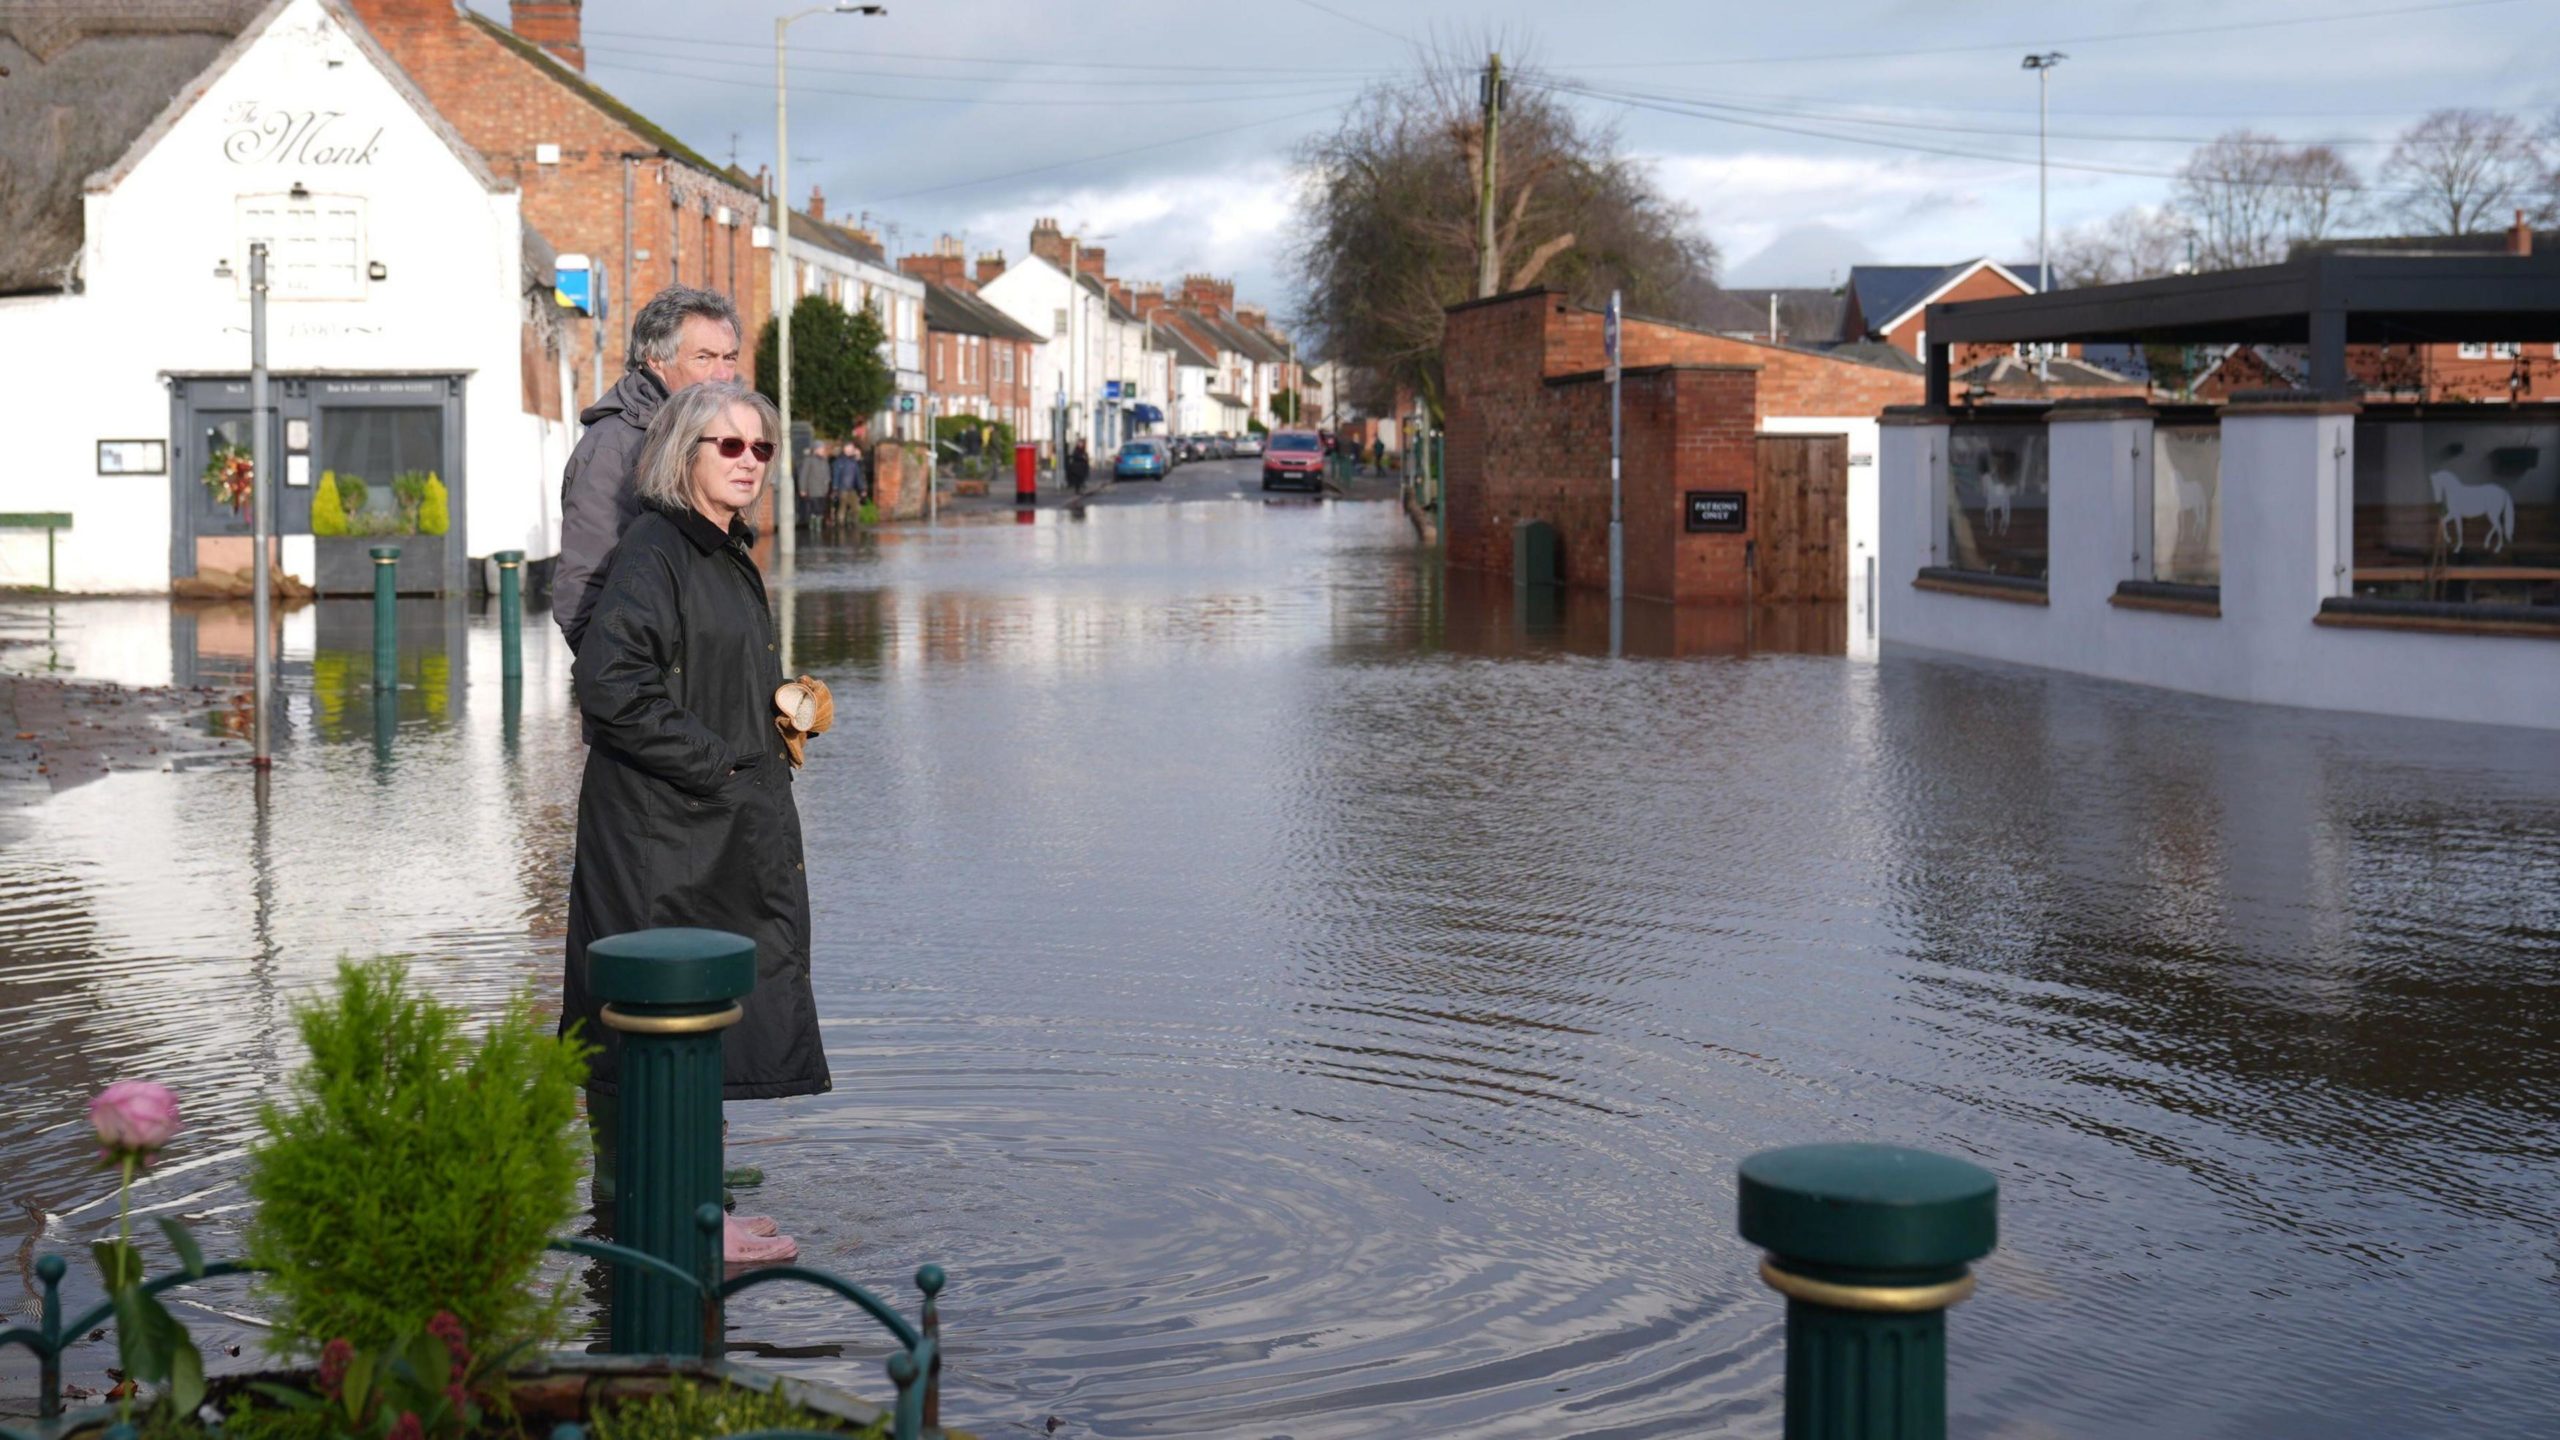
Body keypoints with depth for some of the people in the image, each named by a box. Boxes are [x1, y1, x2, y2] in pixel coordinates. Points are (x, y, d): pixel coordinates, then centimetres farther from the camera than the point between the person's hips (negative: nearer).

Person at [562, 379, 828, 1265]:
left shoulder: (730, 557, 16)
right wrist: (713, 764, -18)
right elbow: (609, 685, -23)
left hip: (730, 825, 10)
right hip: (665, 832, -10)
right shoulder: (651, 553, -13)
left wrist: (783, 716, 12)